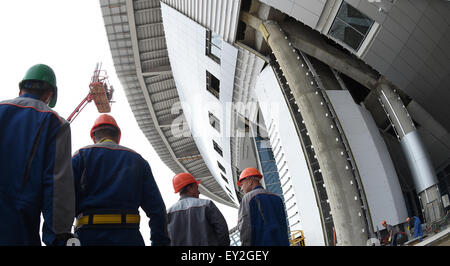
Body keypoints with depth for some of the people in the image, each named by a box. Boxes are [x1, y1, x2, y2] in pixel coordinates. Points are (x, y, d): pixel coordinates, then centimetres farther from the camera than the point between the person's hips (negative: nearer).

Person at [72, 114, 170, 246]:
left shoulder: (81, 155, 9)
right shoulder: (137, 159, 14)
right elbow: (157, 207, 7)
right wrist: (160, 241, 9)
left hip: (89, 235, -1)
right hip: (129, 237, 1)